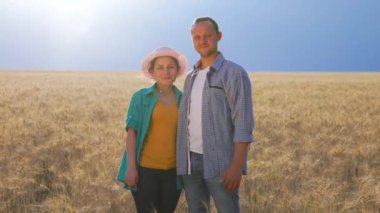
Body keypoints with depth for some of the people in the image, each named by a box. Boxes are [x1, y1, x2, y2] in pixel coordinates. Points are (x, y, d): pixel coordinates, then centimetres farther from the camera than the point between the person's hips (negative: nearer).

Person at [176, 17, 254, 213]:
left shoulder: (234, 73, -7)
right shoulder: (191, 77, 15)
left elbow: (243, 124, -13)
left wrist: (236, 166, -20)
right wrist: (181, 160, 12)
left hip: (220, 162, -6)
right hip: (191, 160, 7)